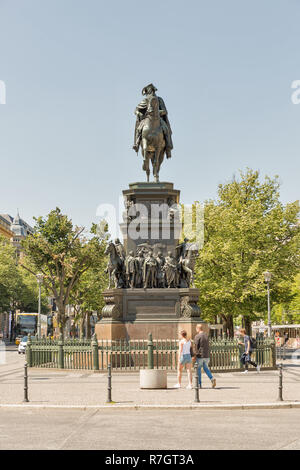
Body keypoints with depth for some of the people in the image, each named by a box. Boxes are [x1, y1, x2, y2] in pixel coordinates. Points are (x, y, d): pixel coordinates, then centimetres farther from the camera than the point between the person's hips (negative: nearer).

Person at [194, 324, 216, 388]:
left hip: (200, 356, -6)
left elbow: (196, 346, -13)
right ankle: (212, 378, -6)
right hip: (206, 356, 6)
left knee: (198, 370, 5)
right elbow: (207, 346, 13)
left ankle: (199, 384, 8)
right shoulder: (206, 335, 8)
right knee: (206, 368, 16)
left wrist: (195, 355, -3)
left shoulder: (197, 336, -12)